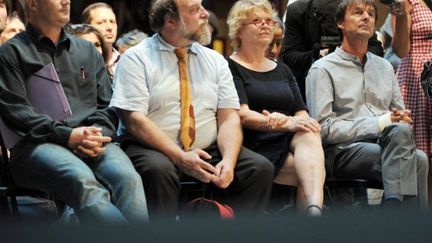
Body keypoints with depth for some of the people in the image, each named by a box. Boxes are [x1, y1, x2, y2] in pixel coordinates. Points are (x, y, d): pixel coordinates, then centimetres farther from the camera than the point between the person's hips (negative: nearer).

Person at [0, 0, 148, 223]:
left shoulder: (87, 50, 27)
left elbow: (108, 105, 22)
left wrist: (99, 133, -2)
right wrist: (68, 135, -11)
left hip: (96, 144, 4)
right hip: (38, 145, -4)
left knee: (128, 178, -31)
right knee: (84, 182, -37)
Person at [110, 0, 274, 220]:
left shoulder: (215, 61, 13)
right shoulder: (136, 59, -1)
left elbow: (229, 118, 5)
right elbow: (134, 120, -11)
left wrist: (228, 161, -15)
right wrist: (180, 157, -22)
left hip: (208, 151, 4)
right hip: (158, 152, -4)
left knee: (261, 168, -18)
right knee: (158, 169, -37)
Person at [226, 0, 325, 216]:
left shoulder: (282, 70, 26)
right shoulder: (230, 67, 5)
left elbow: (301, 113, 15)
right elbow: (242, 115, -10)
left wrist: (302, 122, -12)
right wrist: (287, 123, -24)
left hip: (289, 142, 4)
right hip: (256, 146, -4)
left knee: (309, 135, -34)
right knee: (310, 169, -31)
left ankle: (314, 211, -57)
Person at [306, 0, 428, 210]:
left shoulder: (384, 67, 26)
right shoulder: (323, 69, 5)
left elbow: (401, 118, 26)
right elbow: (323, 128, -7)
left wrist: (403, 119, -1)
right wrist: (379, 123, -13)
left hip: (387, 144, 5)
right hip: (343, 150, -5)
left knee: (400, 131, -34)